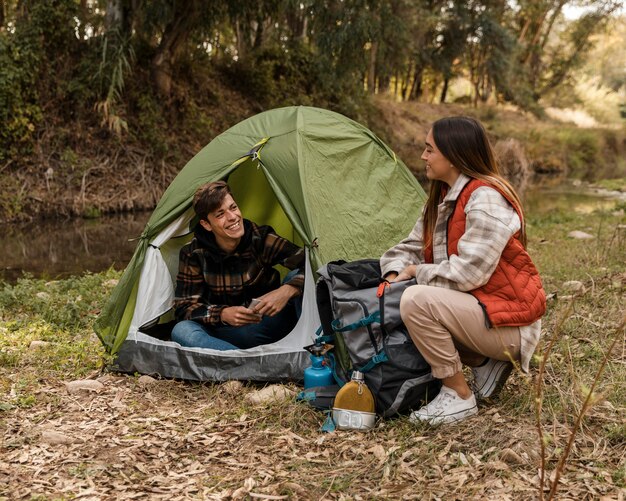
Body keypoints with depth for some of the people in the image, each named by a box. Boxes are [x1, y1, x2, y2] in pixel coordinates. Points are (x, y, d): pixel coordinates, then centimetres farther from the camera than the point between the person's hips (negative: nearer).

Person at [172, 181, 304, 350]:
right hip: (226, 329, 1)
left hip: (269, 325, 0)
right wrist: (223, 314, -29)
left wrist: (288, 290, -37)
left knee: (298, 273, -22)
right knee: (181, 331, -32)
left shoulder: (261, 239, -12)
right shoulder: (193, 254, -10)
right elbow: (184, 308, -10)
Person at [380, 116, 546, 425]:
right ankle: (484, 364, 10)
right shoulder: (443, 198, 10)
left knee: (416, 301, -28)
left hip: (508, 324, -10)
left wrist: (415, 271, -12)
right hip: (477, 307, 10)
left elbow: (467, 273, -25)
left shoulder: (486, 199, -19)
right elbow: (411, 247, 14)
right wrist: (394, 274, -8)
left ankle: (458, 396, -11)